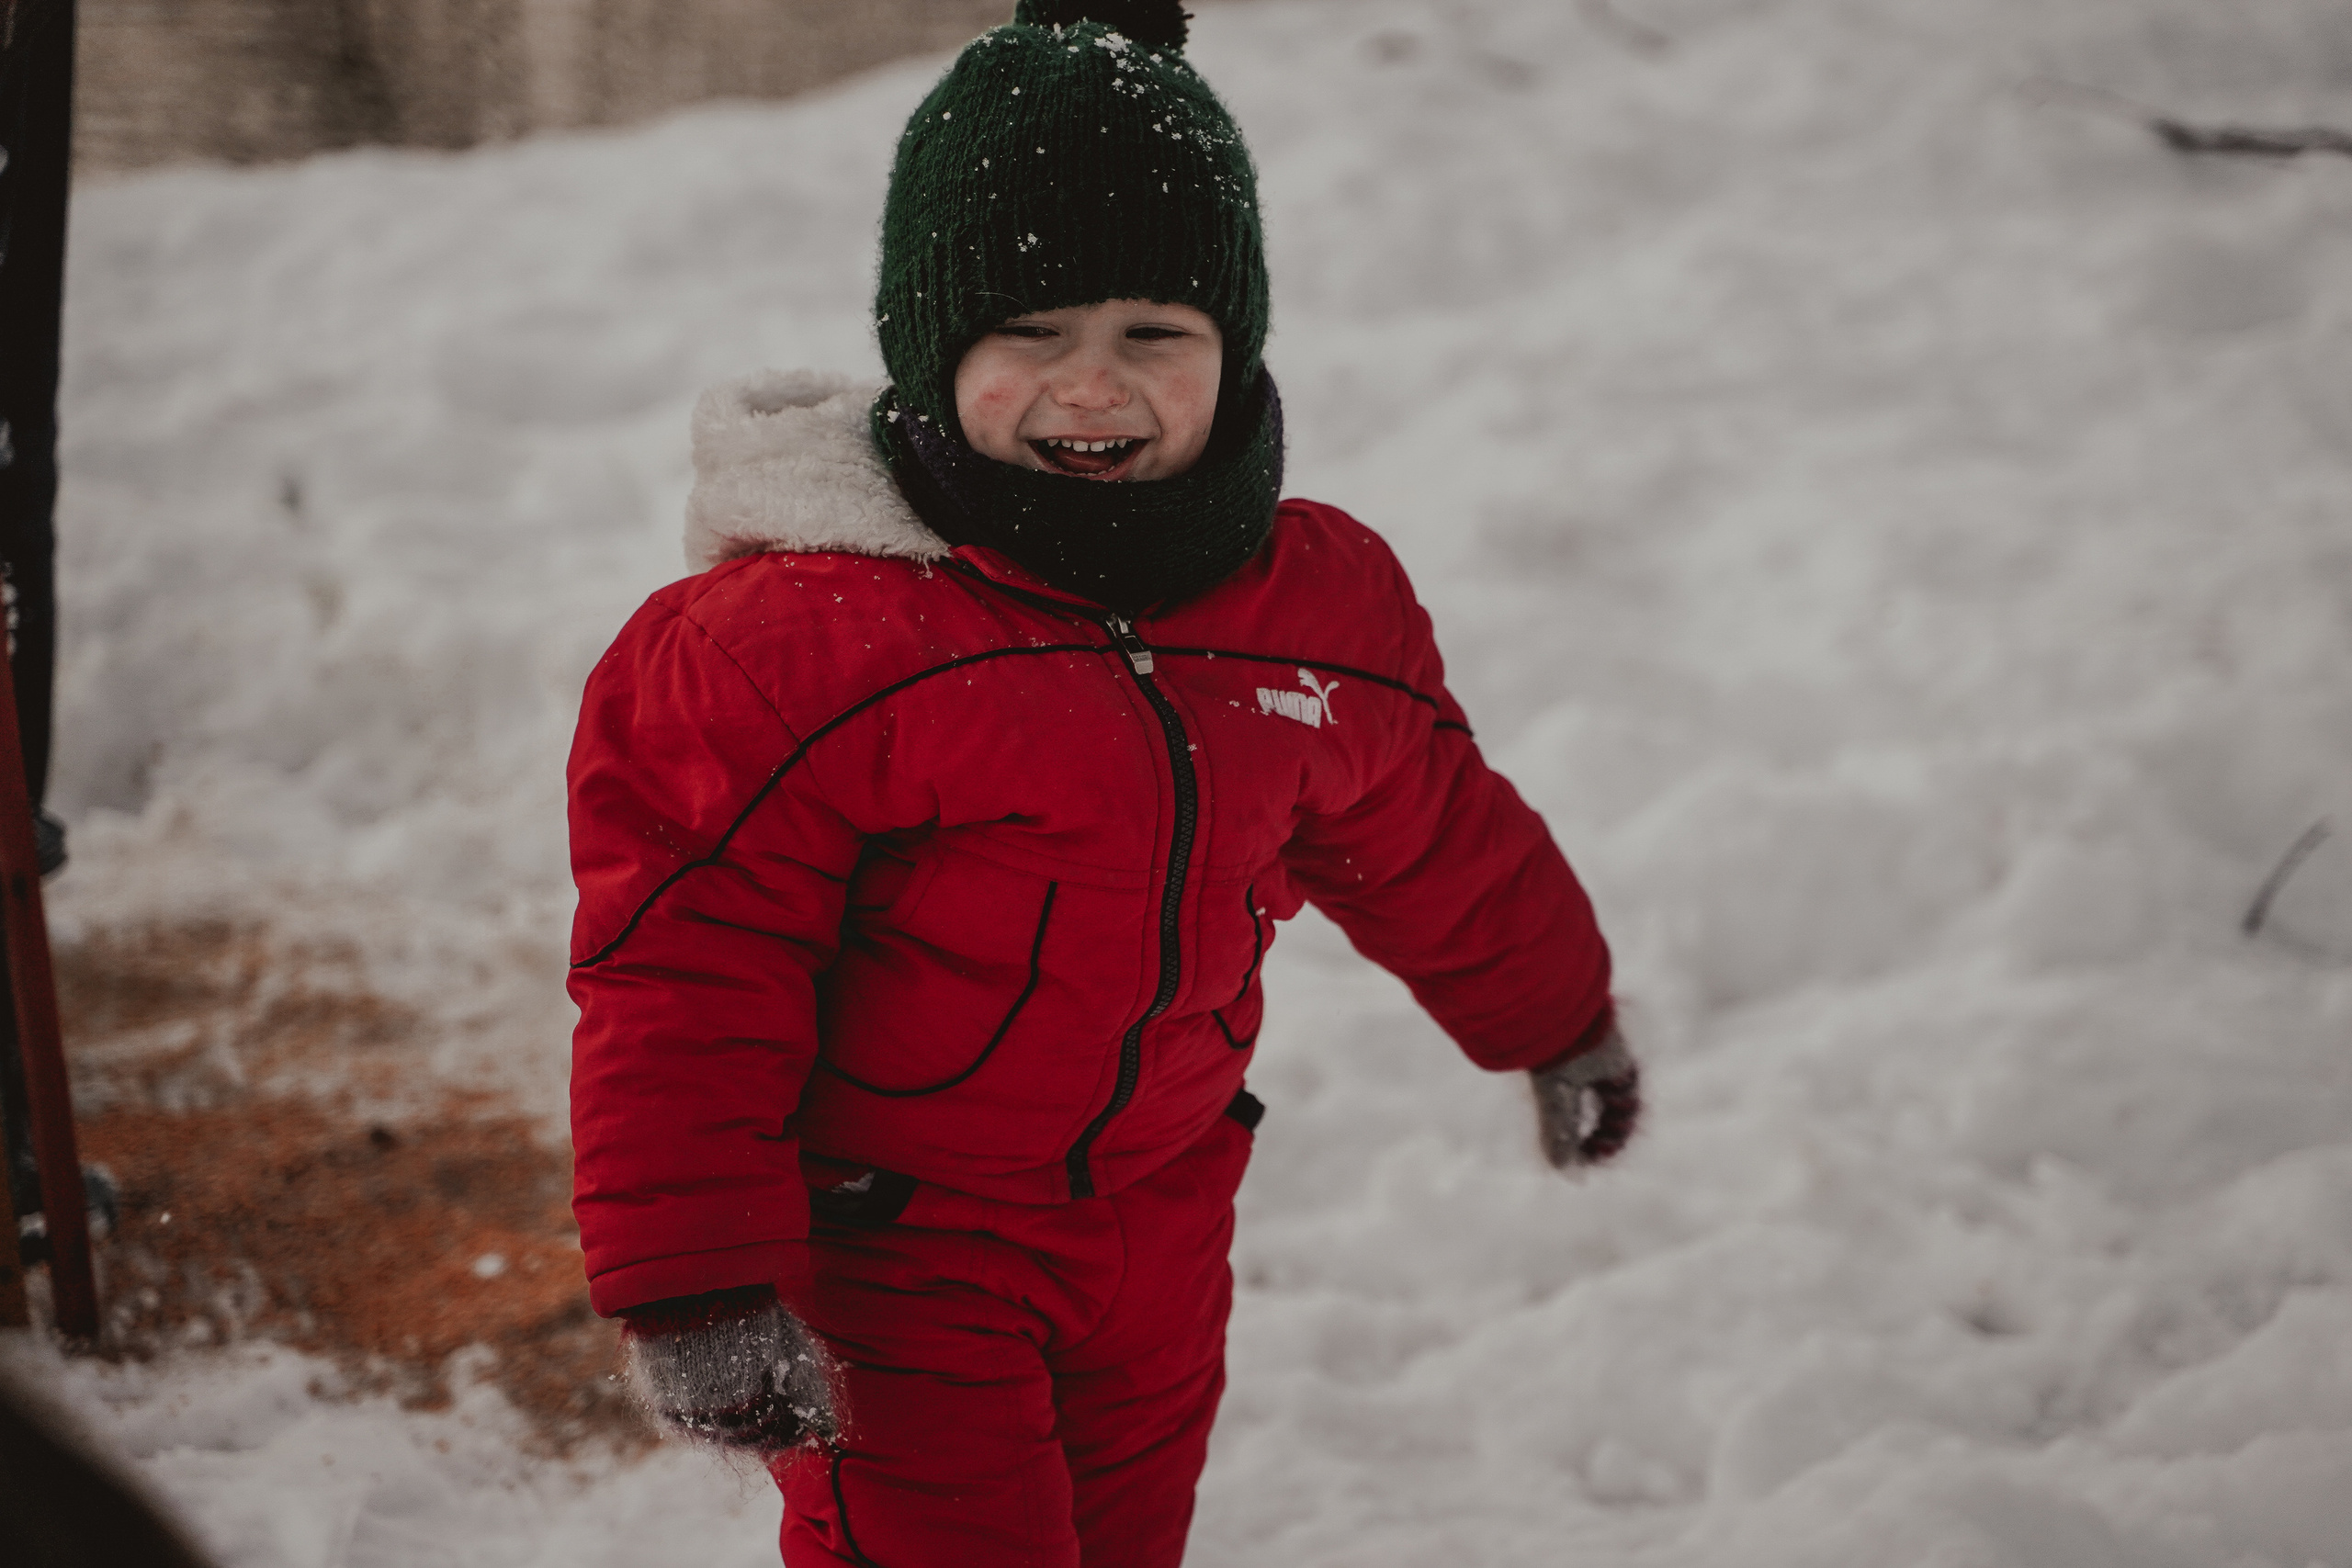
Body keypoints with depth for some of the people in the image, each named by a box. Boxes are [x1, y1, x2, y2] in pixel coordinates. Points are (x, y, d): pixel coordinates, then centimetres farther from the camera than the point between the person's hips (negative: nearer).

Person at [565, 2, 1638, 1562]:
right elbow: (685, 968, -19)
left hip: (1160, 1209, 6)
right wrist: (696, 1285, -21)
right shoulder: (797, 638, -23)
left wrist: (1560, 1020, 29)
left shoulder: (1325, 605, -3)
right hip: (889, 1232, -6)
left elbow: (1436, 839, 16)